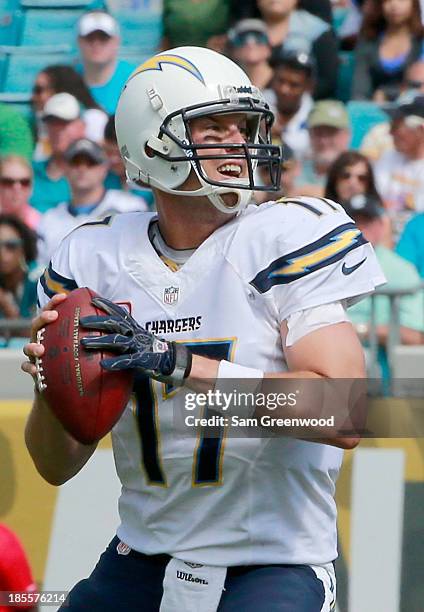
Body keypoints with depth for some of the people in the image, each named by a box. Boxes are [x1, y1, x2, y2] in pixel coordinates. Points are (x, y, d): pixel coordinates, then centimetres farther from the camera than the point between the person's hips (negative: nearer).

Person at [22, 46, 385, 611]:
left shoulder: (288, 239, -9)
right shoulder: (95, 259, 2)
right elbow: (57, 466, 7)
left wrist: (180, 363, -27)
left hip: (275, 562, -4)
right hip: (144, 558, 4)